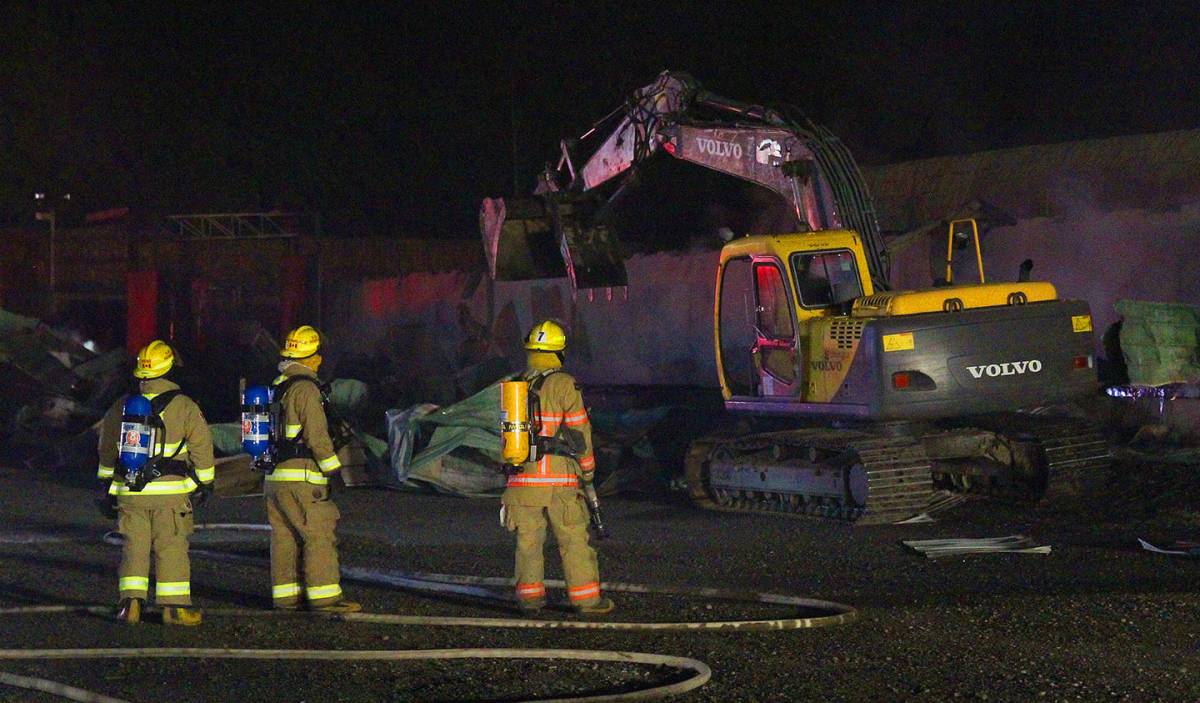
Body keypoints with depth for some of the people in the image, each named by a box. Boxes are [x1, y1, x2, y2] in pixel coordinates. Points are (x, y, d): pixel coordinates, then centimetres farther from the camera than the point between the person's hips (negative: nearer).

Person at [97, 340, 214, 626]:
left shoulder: (121, 407, 7)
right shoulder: (184, 406, -6)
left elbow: (107, 449, 15)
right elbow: (201, 444, -3)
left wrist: (109, 484, 26)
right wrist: (205, 481, 9)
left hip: (129, 492, 3)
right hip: (170, 492, -3)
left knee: (134, 546, 9)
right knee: (172, 547, 3)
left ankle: (130, 602, 0)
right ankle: (173, 606, 4)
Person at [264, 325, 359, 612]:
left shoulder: (276, 387, 15)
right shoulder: (305, 388, -13)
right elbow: (316, 435, -16)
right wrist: (333, 468, -9)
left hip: (273, 476, 9)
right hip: (300, 476, -9)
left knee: (284, 536, 11)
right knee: (319, 535, -6)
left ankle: (285, 595, 12)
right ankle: (324, 596, -8)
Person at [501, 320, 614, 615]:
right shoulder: (564, 384, -6)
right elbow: (580, 430, -5)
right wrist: (587, 468, 7)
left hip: (521, 477, 4)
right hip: (558, 479, -4)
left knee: (528, 539, 10)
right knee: (574, 539, 1)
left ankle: (529, 594, 9)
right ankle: (587, 598, 2)